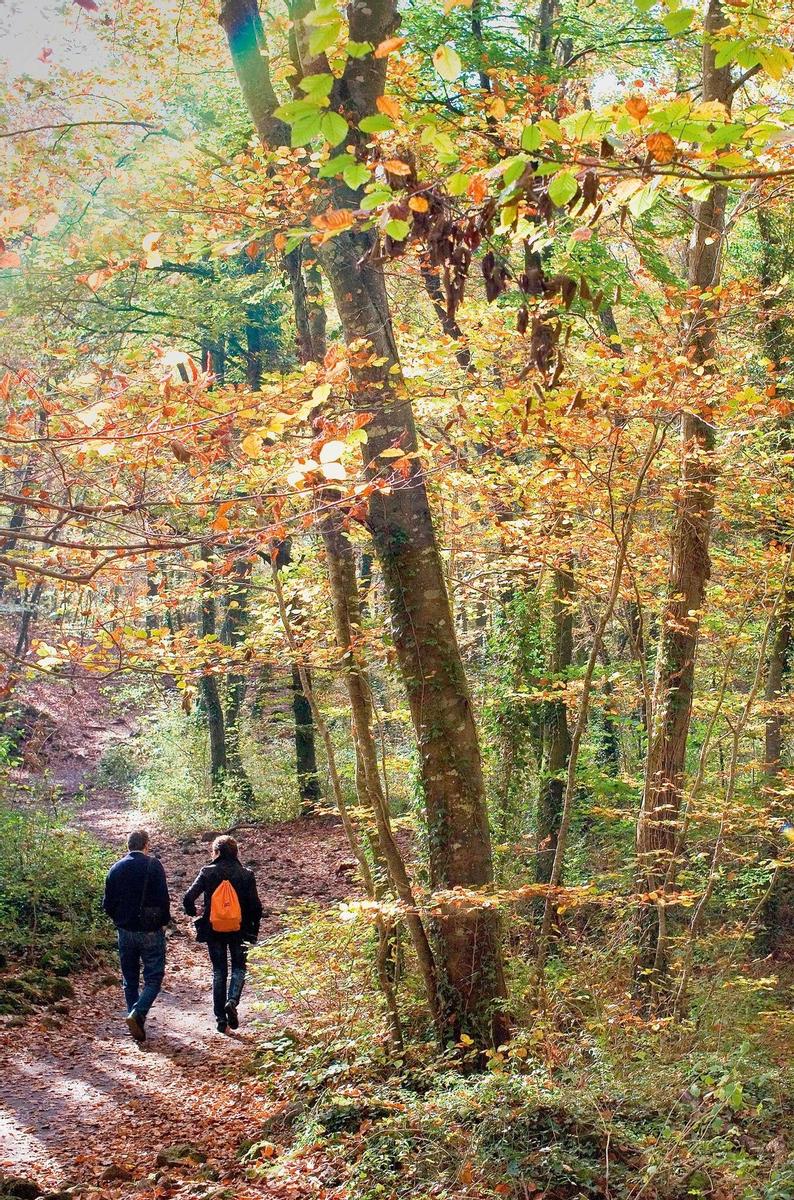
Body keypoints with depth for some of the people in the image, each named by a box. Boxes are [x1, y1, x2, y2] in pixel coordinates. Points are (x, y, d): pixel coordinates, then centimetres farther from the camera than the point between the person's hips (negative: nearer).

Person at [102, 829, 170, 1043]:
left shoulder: (116, 868, 5)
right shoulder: (153, 865, -8)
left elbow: (107, 903, 6)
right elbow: (163, 898, -14)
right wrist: (164, 921, 1)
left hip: (125, 931, 4)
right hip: (150, 931, -4)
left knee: (130, 981, 13)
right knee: (153, 978, 1)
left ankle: (137, 1025, 11)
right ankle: (137, 1013, -20)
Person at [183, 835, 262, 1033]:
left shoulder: (207, 872, -6)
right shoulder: (245, 874, -5)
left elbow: (189, 898, -13)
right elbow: (255, 905, -6)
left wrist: (193, 913, 8)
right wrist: (254, 930, 7)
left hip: (214, 930, 1)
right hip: (239, 930, 0)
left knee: (219, 971, 12)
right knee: (239, 967, 15)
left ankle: (221, 1018, 12)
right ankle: (233, 1000, -13)